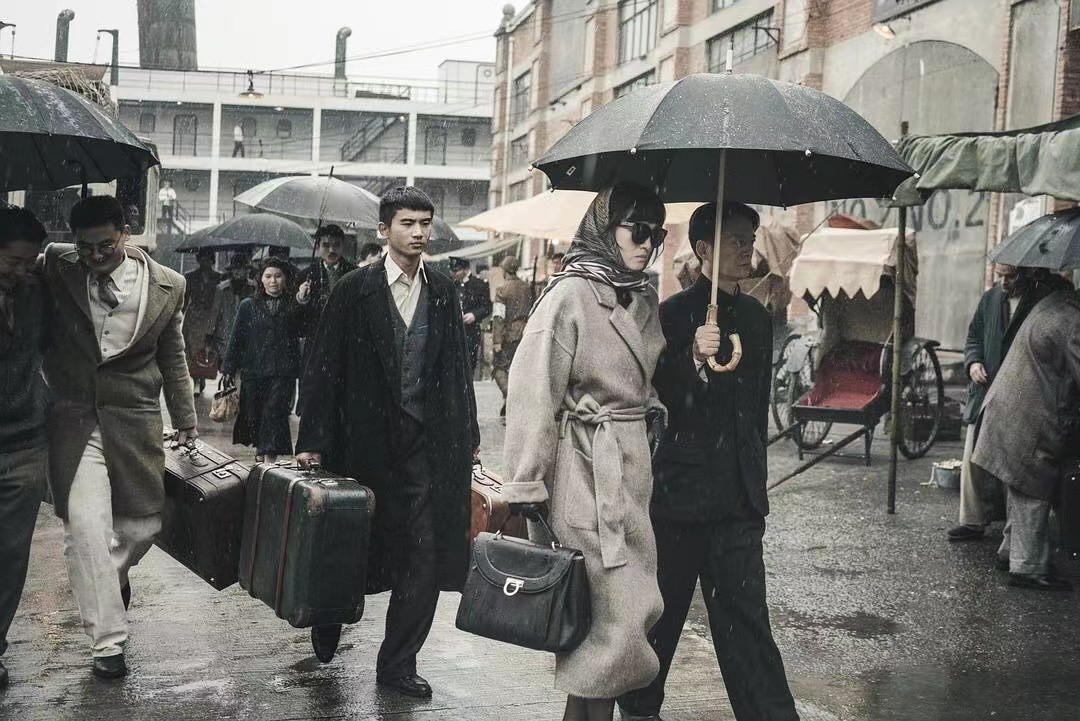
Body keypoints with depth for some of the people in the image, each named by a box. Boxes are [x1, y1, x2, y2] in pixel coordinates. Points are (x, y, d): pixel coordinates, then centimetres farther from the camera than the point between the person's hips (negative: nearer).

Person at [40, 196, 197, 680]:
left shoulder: (166, 285, -1)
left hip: (134, 420, 1)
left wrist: (185, 419, 16)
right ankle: (108, 641, 3)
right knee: (86, 528, -7)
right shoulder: (57, 269, -3)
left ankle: (113, 575, 42)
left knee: (143, 525, 8)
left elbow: (172, 357, 11)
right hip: (74, 419, -1)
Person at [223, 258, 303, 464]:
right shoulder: (248, 306, 10)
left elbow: (304, 331, -6)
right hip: (253, 371, 2)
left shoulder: (294, 307, 6)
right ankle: (260, 450, 33)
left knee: (274, 412, -14)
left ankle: (269, 459, -14)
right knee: (252, 415, 8)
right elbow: (236, 339, 11)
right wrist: (228, 370, 7)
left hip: (283, 372, -2)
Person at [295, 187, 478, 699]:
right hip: (366, 441, -2)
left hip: (428, 443, 3)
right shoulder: (353, 291, -3)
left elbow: (457, 368, 11)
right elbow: (323, 367, -3)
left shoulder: (443, 292, 7)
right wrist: (313, 441, -7)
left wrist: (467, 436, 9)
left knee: (424, 558, 0)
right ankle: (329, 619, 40)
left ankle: (398, 664, 13)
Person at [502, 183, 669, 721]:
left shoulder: (643, 298, 12)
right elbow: (532, 393, -14)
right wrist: (526, 486, -15)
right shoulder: (569, 296, -11)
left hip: (633, 467, 8)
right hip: (587, 472, -8)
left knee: (635, 606, 9)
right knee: (616, 611, -8)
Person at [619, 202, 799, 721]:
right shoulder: (674, 315, -7)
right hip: (682, 484, -5)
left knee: (745, 618, 2)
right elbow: (664, 394, -15)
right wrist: (693, 358, -33)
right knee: (663, 606, 8)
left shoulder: (756, 317, 13)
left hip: (738, 495, 5)